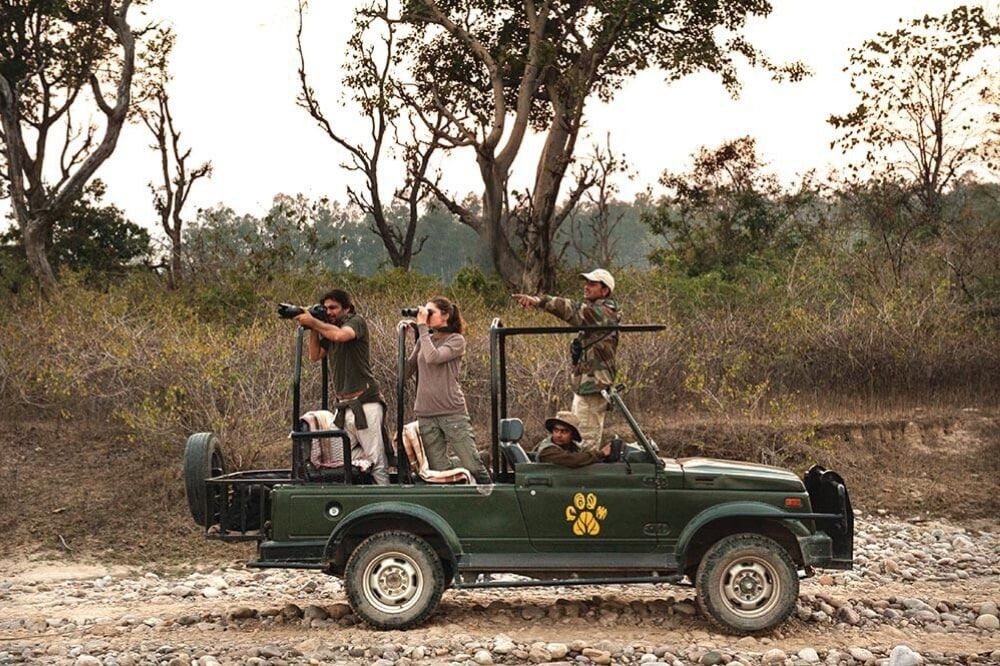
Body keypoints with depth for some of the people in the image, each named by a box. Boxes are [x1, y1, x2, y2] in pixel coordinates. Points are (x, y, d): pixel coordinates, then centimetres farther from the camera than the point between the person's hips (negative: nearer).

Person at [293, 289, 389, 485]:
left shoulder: (356, 322, -3)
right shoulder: (327, 328, 18)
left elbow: (340, 335, -24)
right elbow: (315, 355, 16)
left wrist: (312, 321, -12)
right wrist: (313, 329, 6)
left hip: (365, 403, -7)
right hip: (342, 406, 7)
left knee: (376, 461, -6)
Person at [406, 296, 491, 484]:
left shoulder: (456, 340, 0)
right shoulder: (424, 340, 15)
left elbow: (433, 357, -18)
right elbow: (407, 371, 8)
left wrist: (422, 326, -10)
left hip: (452, 412, -4)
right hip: (425, 414, 5)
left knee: (473, 466, -4)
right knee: (439, 472, 1)